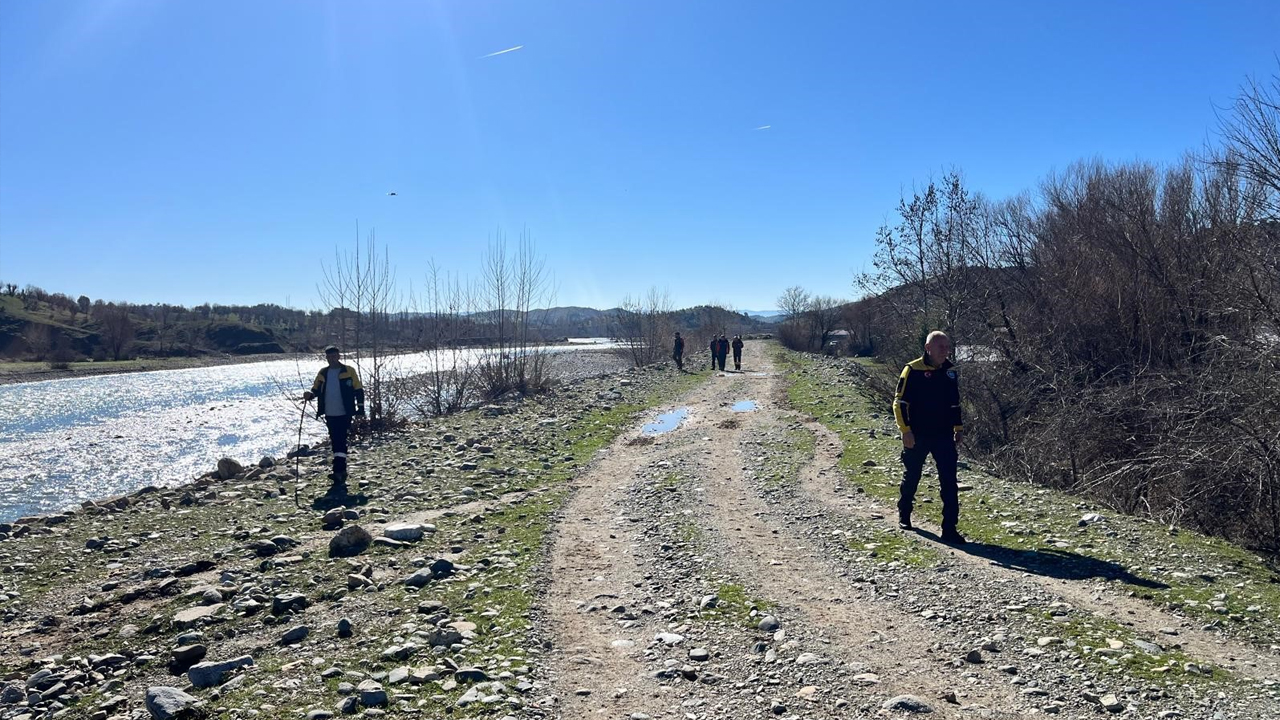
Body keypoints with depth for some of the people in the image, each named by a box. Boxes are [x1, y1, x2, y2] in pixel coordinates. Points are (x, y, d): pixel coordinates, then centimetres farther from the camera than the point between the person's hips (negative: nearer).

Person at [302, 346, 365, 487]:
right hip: (329, 414, 5)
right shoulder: (322, 373, 9)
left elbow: (359, 390, -1)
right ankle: (342, 472, 19)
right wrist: (309, 395, -10)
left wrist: (360, 408, -5)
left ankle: (338, 472, -19)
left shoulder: (349, 371, -3)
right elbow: (316, 390, 14)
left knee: (340, 442, -14)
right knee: (335, 442, 10)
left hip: (344, 414, -5)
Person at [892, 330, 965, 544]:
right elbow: (900, 403, -9)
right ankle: (904, 515, 34)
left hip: (944, 436, 4)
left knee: (949, 482, -3)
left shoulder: (950, 371, 8)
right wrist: (906, 430, -15)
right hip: (917, 436, -4)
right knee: (911, 477, 12)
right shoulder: (912, 370, -10)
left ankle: (950, 529, 0)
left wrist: (959, 427, 16)